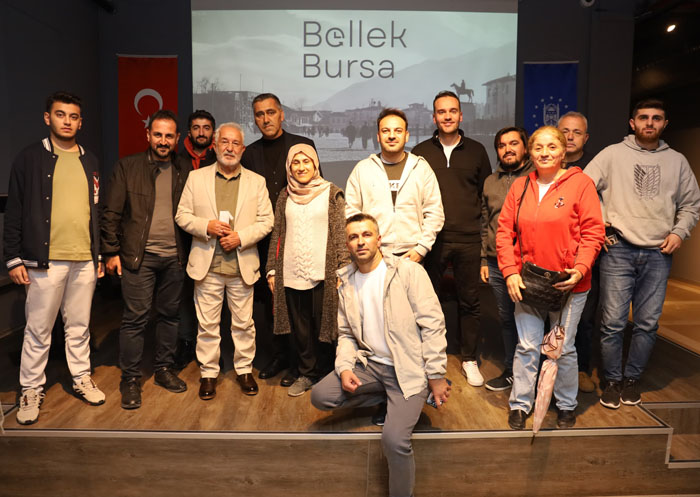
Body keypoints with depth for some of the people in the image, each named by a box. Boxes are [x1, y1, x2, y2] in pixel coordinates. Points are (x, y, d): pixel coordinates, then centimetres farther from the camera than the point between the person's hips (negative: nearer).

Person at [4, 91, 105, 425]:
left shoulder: (90, 162, 12)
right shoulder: (29, 159, 0)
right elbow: (15, 212, -1)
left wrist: (100, 254, 12)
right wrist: (14, 258, -5)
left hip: (85, 260, 3)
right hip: (45, 260, -3)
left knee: (79, 326, 13)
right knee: (38, 329, 6)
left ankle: (81, 379, 27)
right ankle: (31, 389, 21)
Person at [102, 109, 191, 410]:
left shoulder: (185, 171, 7)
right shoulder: (127, 167, 1)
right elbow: (112, 213, 0)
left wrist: (190, 252, 0)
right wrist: (111, 252, -5)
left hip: (174, 257, 3)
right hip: (139, 257, -2)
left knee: (170, 316, 11)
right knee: (135, 318, 1)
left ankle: (164, 370, 27)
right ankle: (130, 380, 14)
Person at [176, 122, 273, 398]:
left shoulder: (257, 182, 6)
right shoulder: (196, 178, 6)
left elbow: (266, 221, 2)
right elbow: (182, 215, 4)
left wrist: (241, 236, -13)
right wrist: (207, 226, -13)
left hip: (243, 265, 0)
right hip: (207, 265, 0)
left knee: (243, 323, 9)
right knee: (207, 324, 7)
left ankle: (244, 370, 25)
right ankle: (208, 373, 22)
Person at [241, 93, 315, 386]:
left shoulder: (303, 145, 2)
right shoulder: (249, 153, 10)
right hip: (263, 239, 3)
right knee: (269, 300, 10)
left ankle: (299, 362, 17)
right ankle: (277, 356, 26)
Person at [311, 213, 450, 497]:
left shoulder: (409, 272, -10)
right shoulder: (345, 283, 7)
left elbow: (432, 324, -12)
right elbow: (345, 334, 12)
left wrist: (437, 376, -14)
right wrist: (344, 367, -6)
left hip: (408, 368, -5)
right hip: (370, 364, 6)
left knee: (394, 440, -23)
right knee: (320, 396, -11)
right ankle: (390, 400, 10)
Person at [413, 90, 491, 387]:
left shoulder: (476, 151, 8)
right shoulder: (420, 152, 6)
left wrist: (484, 230, 4)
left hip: (468, 240, 1)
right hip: (432, 239, 0)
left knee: (469, 302, 8)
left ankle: (470, 359, 24)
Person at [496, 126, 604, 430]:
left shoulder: (580, 183, -3)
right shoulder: (520, 186, 6)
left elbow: (593, 232, -5)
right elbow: (504, 231, 4)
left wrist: (580, 268, -18)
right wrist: (510, 272, -6)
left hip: (568, 284, -2)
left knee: (563, 348, 10)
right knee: (526, 346, 8)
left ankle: (566, 406, 31)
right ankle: (520, 405, 22)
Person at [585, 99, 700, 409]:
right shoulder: (612, 154, 3)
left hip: (658, 253, 3)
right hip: (618, 249, -3)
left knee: (647, 323, 7)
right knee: (613, 322, -2)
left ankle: (632, 378, 23)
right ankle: (612, 380, 15)